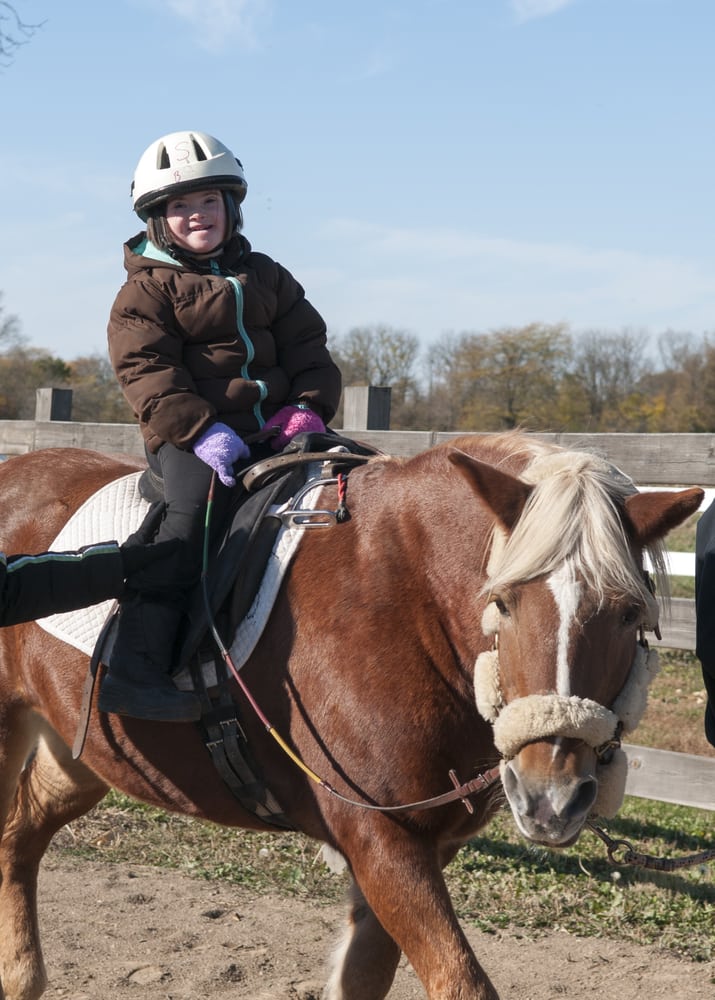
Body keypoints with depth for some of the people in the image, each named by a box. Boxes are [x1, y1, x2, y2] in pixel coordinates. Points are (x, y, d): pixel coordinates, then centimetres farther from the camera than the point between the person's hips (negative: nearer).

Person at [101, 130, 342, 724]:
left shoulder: (266, 278, 20)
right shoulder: (147, 290, 4)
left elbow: (308, 348, 18)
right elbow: (147, 372, -7)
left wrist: (309, 408, -3)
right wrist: (199, 429, -22)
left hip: (273, 432, 6)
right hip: (189, 437, -6)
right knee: (197, 508, -29)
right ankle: (135, 668, -34)